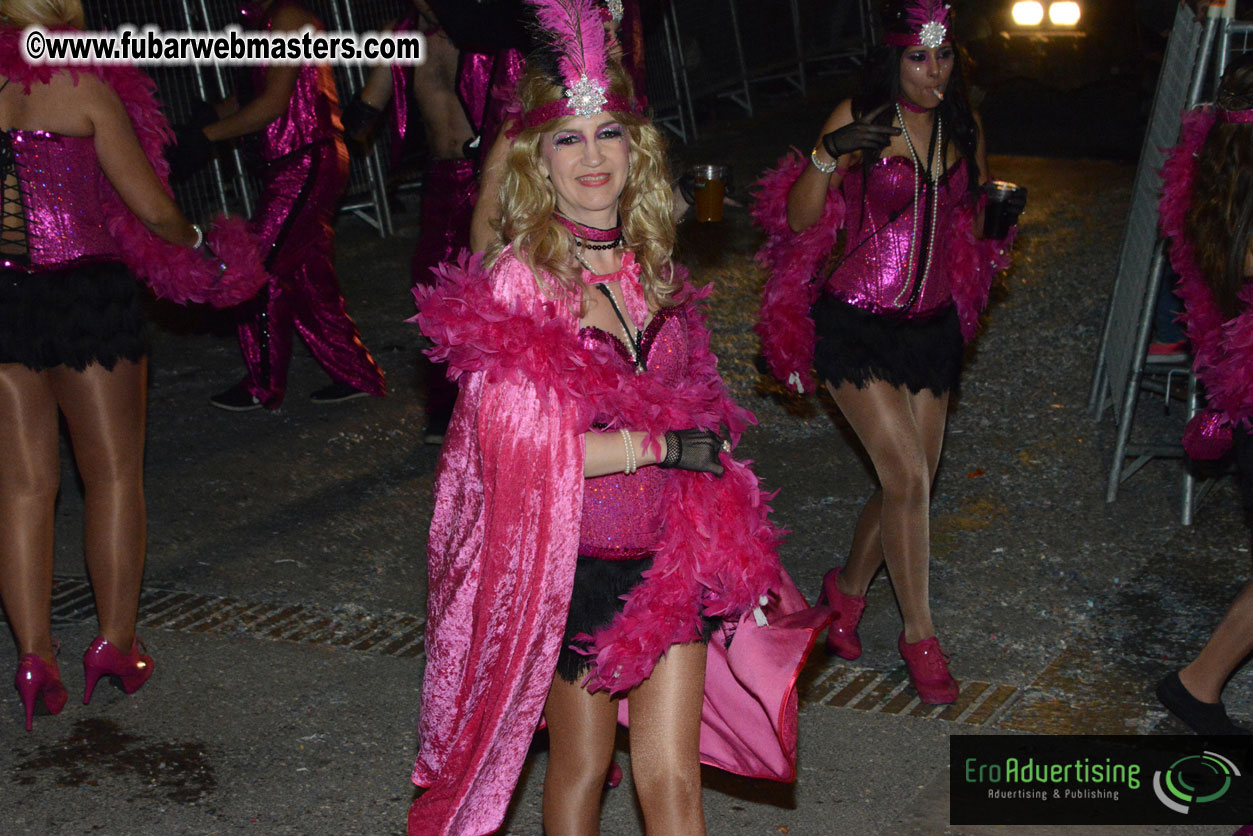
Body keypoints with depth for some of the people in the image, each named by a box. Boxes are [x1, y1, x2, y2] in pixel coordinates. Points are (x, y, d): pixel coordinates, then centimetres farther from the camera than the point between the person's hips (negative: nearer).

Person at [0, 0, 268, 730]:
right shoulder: (85, 89, -9)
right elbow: (151, 209, -7)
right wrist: (197, 247, 13)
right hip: (87, 291, -3)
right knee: (114, 474, 11)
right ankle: (116, 642, 17)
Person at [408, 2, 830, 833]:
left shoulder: (651, 266, 4)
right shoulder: (515, 281, -14)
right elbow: (516, 449, -21)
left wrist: (732, 559, 9)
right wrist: (663, 443, -16)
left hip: (668, 556, 4)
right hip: (569, 565, -4)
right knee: (582, 767, 14)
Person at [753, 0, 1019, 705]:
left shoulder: (964, 127, 6)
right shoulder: (861, 117, -9)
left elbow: (974, 224, 19)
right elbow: (800, 221, -12)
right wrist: (829, 154, -28)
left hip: (932, 325, 6)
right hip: (857, 323, -5)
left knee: (913, 482, 8)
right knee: (908, 476, -10)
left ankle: (849, 586, 35)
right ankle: (919, 632, 7)